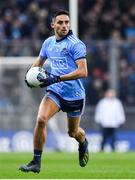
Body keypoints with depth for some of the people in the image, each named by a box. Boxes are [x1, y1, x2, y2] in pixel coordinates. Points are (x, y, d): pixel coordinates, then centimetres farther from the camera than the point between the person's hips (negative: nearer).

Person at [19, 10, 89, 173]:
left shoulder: (76, 44, -14)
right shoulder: (48, 43, 4)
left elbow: (82, 72, -22)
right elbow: (39, 61, 24)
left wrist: (57, 78, -28)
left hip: (74, 94, -3)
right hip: (55, 91, 3)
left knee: (73, 132, 14)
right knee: (41, 119, -22)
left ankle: (83, 143, 53)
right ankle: (36, 162, -15)